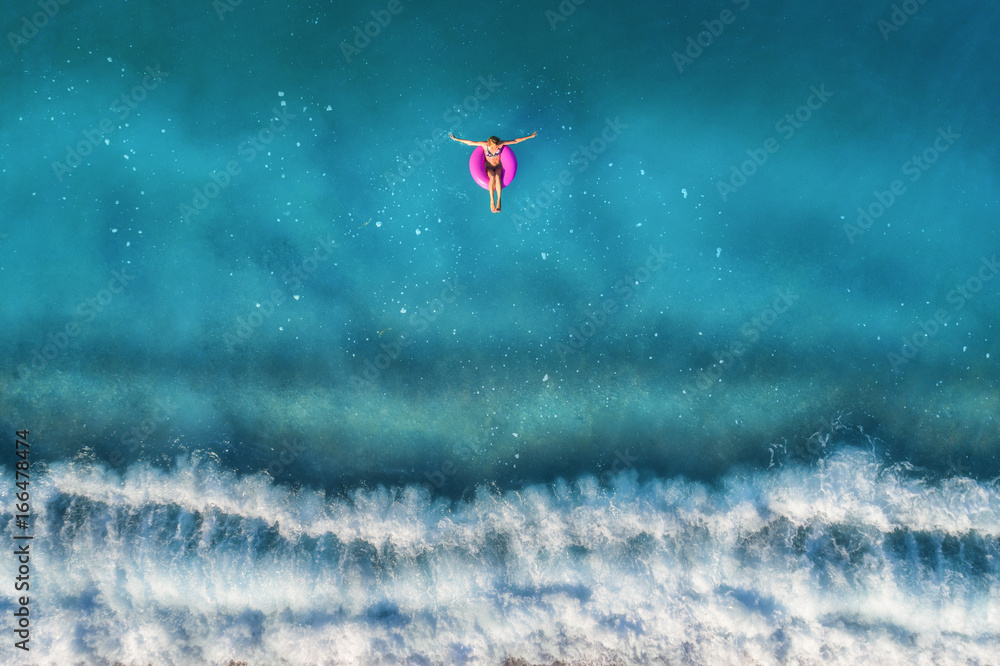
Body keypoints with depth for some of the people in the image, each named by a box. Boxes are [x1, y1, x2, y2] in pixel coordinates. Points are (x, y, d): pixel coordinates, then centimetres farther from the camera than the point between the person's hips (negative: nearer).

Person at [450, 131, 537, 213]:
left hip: (498, 168, 0)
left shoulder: (501, 144, -13)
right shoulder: (484, 145, -14)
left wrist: (529, 136, -5)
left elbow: (516, 141, -7)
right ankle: (492, 201, -36)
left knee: (497, 176, -37)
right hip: (489, 169, 0)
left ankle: (499, 200, -41)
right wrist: (456, 139, -9)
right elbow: (470, 142, -9)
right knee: (492, 177, -37)